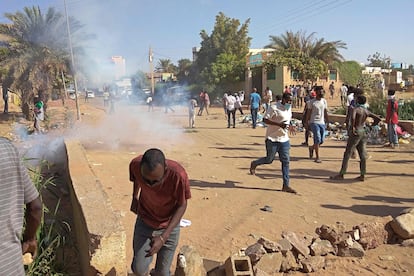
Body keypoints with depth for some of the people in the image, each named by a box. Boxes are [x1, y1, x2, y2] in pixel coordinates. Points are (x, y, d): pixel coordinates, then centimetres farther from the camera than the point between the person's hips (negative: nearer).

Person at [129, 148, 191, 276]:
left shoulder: (178, 174, -35)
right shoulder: (135, 164, -26)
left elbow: (182, 206, -19)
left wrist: (163, 237, -25)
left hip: (169, 226, -1)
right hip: (144, 221, 2)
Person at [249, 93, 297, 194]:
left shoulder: (289, 108, 11)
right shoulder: (274, 107, -14)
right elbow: (265, 119, -18)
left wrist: (289, 126, 8)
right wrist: (279, 124, -26)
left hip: (284, 139, 7)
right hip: (273, 139, -7)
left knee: (286, 161, 3)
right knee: (269, 160, 3)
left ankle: (286, 185, 8)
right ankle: (254, 164, 34)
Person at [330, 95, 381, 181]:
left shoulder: (355, 109, -11)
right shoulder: (366, 111, 11)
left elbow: (352, 117, -32)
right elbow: (378, 118, 15)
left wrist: (352, 127, -22)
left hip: (356, 132, -7)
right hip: (363, 132, 8)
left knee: (347, 154, -3)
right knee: (362, 154, 8)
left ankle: (341, 175, 0)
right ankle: (362, 175, 11)